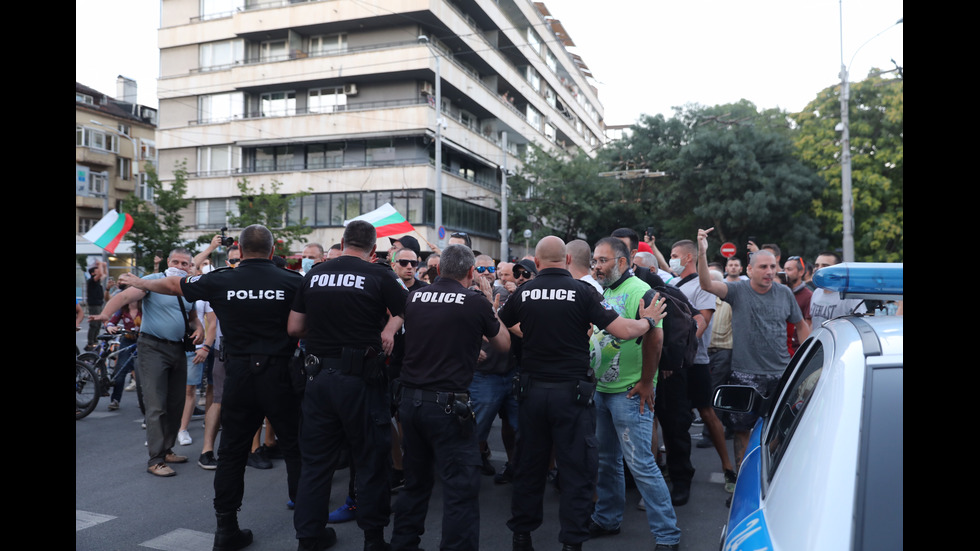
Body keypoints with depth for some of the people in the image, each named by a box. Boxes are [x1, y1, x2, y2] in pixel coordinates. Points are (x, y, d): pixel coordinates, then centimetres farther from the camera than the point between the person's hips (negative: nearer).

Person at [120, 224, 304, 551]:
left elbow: (173, 285, 18)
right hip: (278, 374, -2)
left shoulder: (221, 281, 1)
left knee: (232, 453, 14)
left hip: (238, 375, 2)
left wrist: (138, 282, 36)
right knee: (296, 449, 6)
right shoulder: (292, 282, -7)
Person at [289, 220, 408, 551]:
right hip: (361, 378, -3)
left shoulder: (314, 275, 5)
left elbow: (294, 328, 8)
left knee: (316, 460, 16)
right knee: (371, 460, 11)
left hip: (319, 375, 4)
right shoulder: (380, 276, -7)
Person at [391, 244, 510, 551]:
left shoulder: (414, 298, 4)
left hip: (409, 399, 6)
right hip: (447, 404, -6)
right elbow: (504, 344, 8)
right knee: (462, 487, 2)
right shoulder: (476, 302, -8)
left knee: (415, 482, 20)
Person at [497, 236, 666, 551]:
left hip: (532, 390, 3)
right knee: (577, 469, 8)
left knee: (529, 466, 15)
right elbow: (624, 331, -12)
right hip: (571, 391, -3)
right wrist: (649, 320, 8)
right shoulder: (581, 292, -9)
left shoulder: (523, 293, -1)